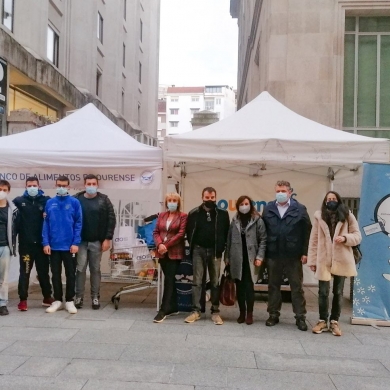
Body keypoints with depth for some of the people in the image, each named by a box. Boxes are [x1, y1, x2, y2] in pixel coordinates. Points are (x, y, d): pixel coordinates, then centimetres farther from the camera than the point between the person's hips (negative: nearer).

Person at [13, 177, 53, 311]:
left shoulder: (46, 201, 2)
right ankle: (23, 300, 12)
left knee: (43, 272, 12)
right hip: (25, 244, -1)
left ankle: (47, 297, 26)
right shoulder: (19, 201, 2)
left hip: (41, 243, 1)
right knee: (24, 272, 4)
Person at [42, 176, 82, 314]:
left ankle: (69, 301, 18)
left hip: (69, 246, -2)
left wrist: (76, 243, -11)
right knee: (55, 274, 11)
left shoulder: (74, 202, -2)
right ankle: (57, 300, 23)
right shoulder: (50, 203, 4)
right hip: (53, 246, 2)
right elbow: (46, 224, 3)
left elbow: (78, 224, -4)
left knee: (70, 274, 7)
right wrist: (45, 243, -5)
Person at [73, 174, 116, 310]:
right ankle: (79, 297, 12)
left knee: (95, 269, 8)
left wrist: (107, 238, -8)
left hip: (97, 241, 0)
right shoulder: (76, 199, 1)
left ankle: (95, 297, 15)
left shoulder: (104, 200, 0)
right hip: (80, 241, 0)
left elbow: (111, 219, -3)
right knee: (80, 269, 2)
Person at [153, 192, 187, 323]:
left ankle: (164, 310, -6)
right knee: (170, 279, 12)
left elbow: (181, 234, -11)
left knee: (168, 279, -8)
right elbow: (156, 232, 7)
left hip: (175, 252, -5)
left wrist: (166, 245, -15)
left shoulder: (183, 216, -2)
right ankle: (173, 307, 22)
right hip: (162, 252, 5)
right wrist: (159, 244, -12)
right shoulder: (162, 215, 13)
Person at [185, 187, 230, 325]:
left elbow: (226, 232, 3)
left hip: (215, 251, 0)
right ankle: (196, 311, 9)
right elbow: (189, 231, 7)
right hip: (199, 250, 0)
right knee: (197, 281, 4)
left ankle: (215, 312, 13)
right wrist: (193, 246, 3)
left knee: (215, 282, 7)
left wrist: (222, 247, -4)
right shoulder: (194, 213, 1)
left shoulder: (223, 214, 0)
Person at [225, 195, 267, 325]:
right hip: (237, 259, 3)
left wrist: (259, 256, -11)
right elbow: (229, 239, 11)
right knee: (239, 286, 8)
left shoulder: (257, 220, 0)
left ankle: (249, 313, 7)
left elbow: (263, 240, -3)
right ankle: (242, 312, 18)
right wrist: (227, 256, 7)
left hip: (250, 258, -3)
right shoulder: (235, 221, 11)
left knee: (249, 286, -4)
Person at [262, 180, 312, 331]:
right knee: (273, 285, 11)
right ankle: (273, 314, 23)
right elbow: (263, 231, 3)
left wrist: (305, 252, -8)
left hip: (294, 255, -2)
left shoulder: (300, 209, -2)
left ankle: (300, 317, 15)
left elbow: (307, 232, -3)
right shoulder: (268, 209, 4)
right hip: (273, 255, 2)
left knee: (297, 287, 6)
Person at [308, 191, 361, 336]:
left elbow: (357, 236, 3)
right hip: (323, 260, -1)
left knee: (338, 292, 9)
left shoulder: (347, 216, 2)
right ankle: (323, 321, 17)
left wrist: (345, 238, -18)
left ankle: (334, 321, 20)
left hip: (341, 260, 1)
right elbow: (314, 239, 0)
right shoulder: (319, 216, 0)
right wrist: (312, 260, -2)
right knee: (323, 292, 4)